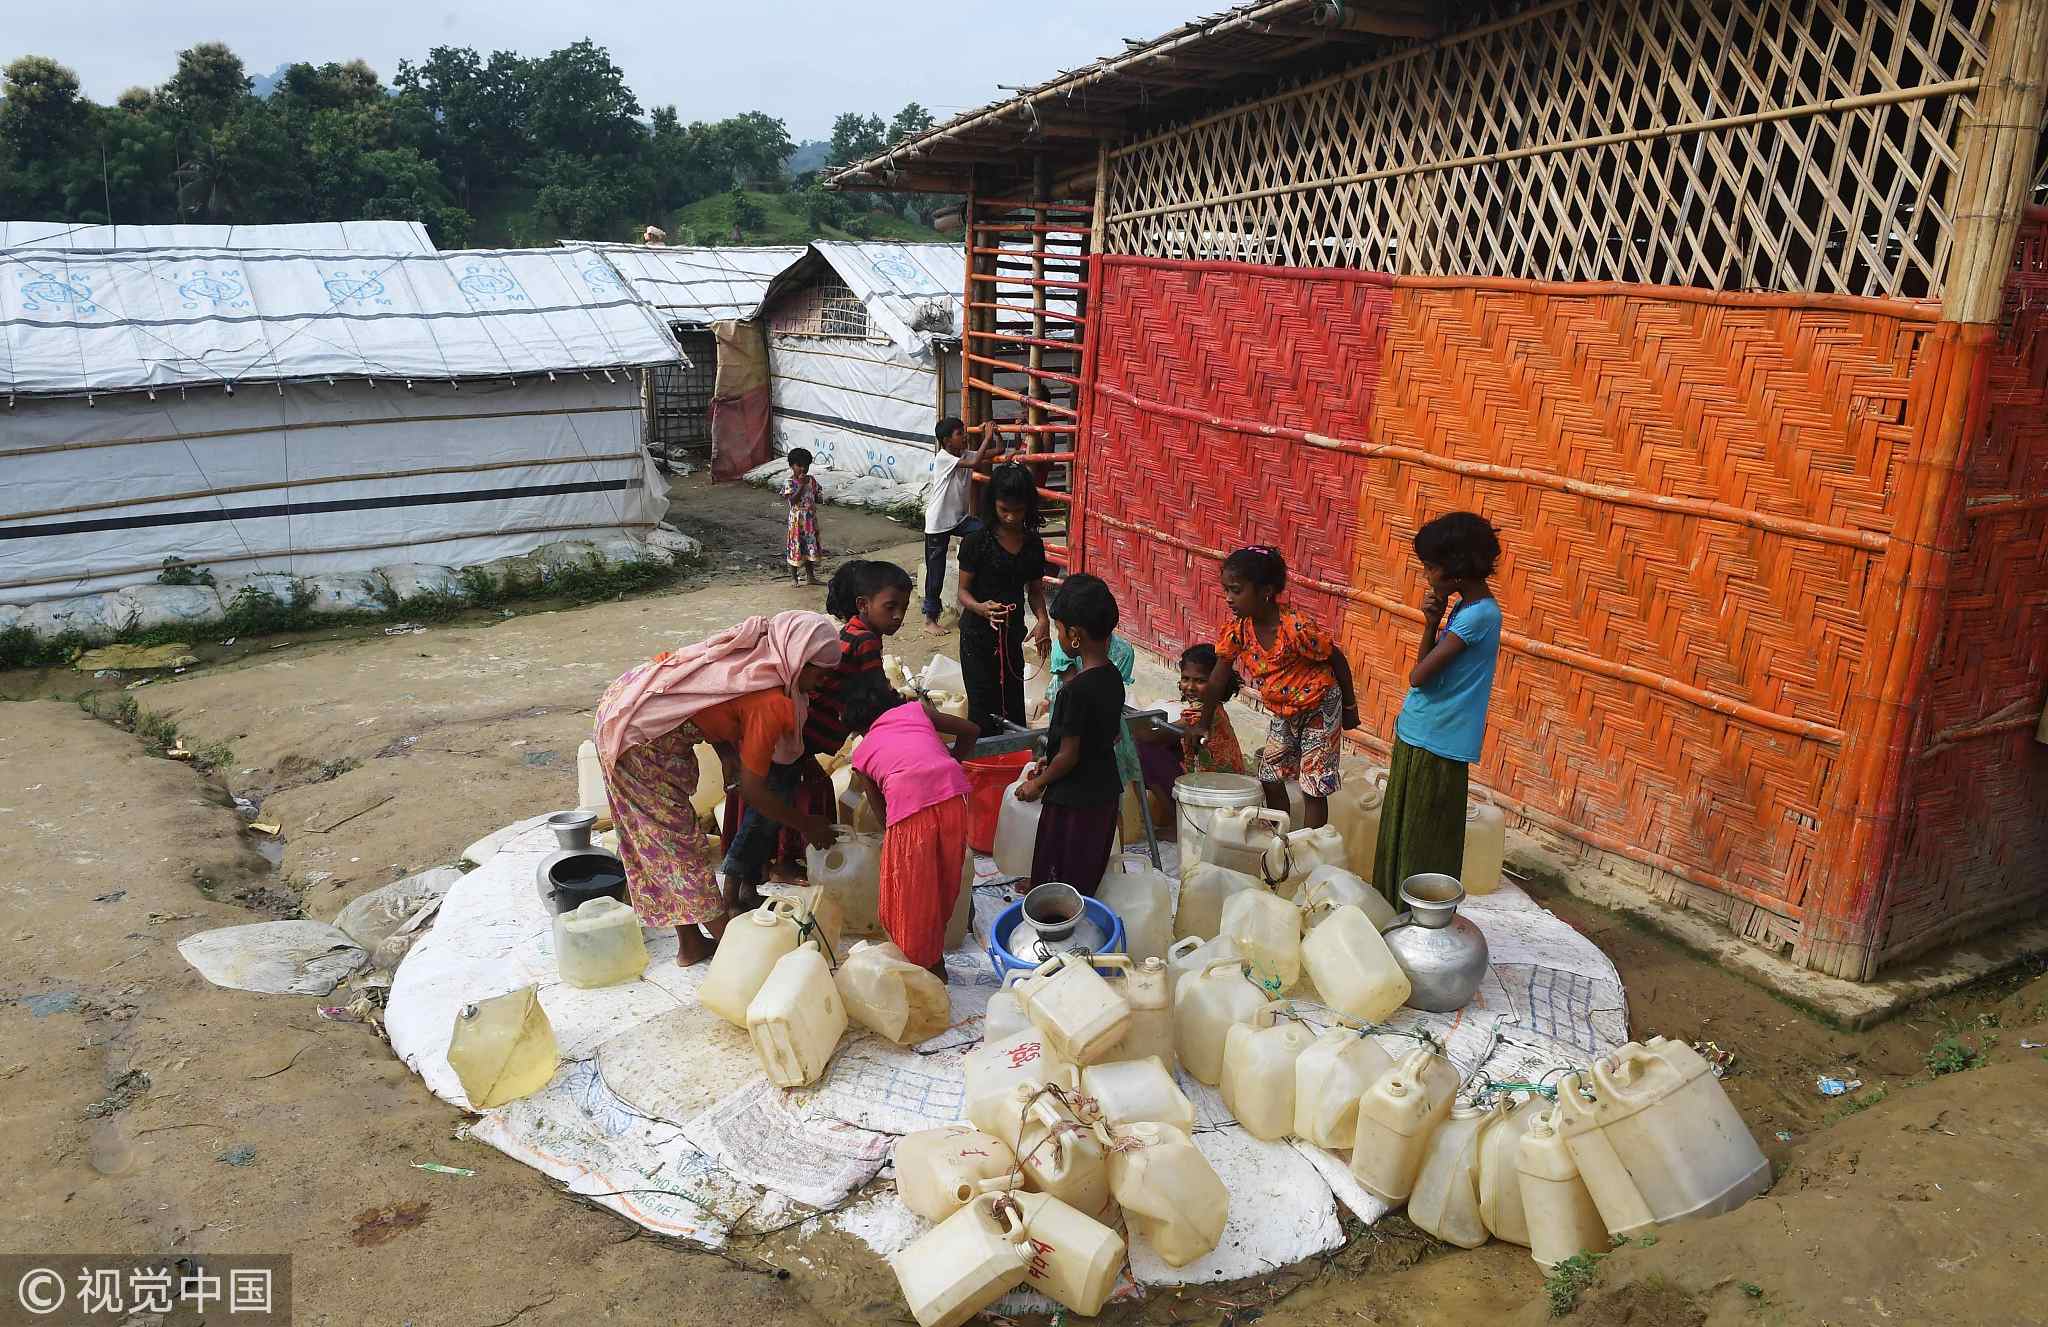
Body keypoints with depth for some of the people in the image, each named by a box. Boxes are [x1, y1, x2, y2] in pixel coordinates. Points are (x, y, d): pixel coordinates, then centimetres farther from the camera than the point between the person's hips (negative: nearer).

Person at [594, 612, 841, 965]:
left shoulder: (754, 650, 3)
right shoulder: (771, 702, -20)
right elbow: (753, 790, -13)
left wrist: (727, 753, 0)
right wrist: (807, 825, 0)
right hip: (638, 736, -9)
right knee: (680, 840, 1)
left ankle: (691, 943, 27)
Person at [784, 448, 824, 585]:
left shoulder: (811, 480, 4)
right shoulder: (790, 483, -11)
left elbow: (818, 496, 12)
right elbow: (792, 500, -22)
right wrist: (801, 485, -25)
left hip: (811, 520, 5)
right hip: (797, 520, -5)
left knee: (810, 547, 12)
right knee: (796, 547, 3)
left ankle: (810, 576, 24)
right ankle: (794, 577, 14)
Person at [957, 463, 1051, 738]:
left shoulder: (1033, 544, 2)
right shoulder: (976, 542, -12)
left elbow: (1035, 589, 9)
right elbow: (963, 591, -9)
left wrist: (1042, 618, -11)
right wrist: (981, 608, -30)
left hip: (1013, 635, 4)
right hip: (978, 635, -4)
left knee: (1014, 707, 11)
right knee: (984, 708, -4)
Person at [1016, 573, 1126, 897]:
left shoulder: (1077, 690, -26)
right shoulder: (1113, 677, 0)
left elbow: (1069, 755, -20)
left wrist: (1039, 783, -2)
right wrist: (1050, 765, 15)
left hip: (1073, 802, -8)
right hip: (1105, 793, 8)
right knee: (1088, 880, 20)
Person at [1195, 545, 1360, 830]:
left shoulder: (1297, 630, -31)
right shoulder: (1238, 630, -14)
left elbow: (1337, 660, -17)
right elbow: (1217, 681, -6)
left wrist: (1349, 707, -5)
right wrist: (1203, 725, -5)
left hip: (1319, 709, -6)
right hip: (1283, 713, 6)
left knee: (1313, 789, -1)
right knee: (1270, 780, 12)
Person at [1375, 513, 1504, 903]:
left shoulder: (1478, 615, -21)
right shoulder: (1466, 607, 8)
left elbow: (1418, 675, -20)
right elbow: (1427, 667, 10)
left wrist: (1435, 626, -2)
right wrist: (1432, 623, -4)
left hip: (1436, 744, -9)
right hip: (1420, 735, 9)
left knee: (1424, 846, 2)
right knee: (1401, 835, 19)